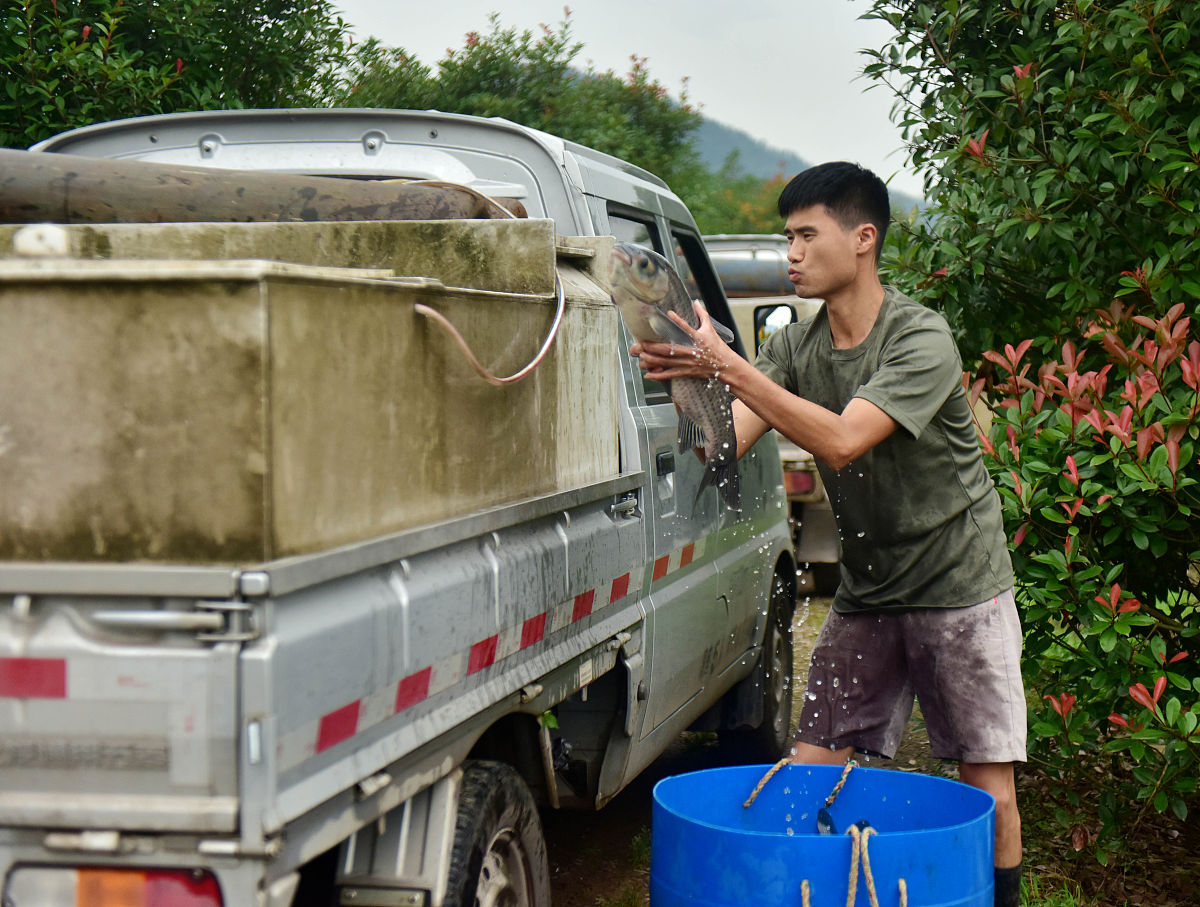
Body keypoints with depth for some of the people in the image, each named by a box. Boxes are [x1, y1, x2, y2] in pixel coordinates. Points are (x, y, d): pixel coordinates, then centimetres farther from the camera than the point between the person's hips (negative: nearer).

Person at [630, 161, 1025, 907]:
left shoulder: (922, 339, -18)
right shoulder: (796, 347, 1)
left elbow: (841, 442, -31)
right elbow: (723, 445, -10)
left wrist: (728, 365, -35)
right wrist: (687, 377, -29)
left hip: (961, 589, -5)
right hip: (866, 594, 5)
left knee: (990, 794, -2)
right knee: (810, 774, 1)